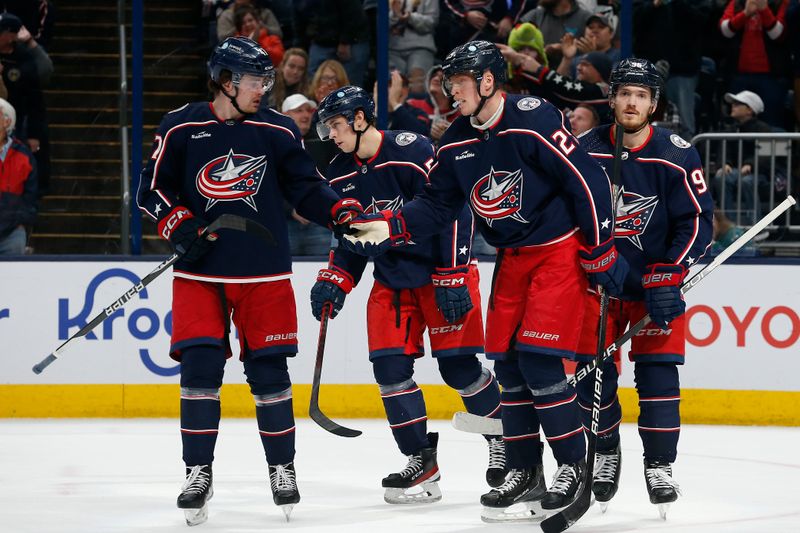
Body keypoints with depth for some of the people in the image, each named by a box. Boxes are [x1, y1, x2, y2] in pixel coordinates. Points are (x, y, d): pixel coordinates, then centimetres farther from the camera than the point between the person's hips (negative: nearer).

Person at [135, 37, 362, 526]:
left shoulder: (278, 131, 1)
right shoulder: (181, 129, -2)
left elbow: (306, 187, 4)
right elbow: (153, 191, 4)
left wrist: (341, 211, -13)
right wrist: (178, 225, -12)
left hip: (264, 273, 1)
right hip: (200, 272, -1)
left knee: (268, 368, 2)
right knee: (200, 366, -6)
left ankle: (283, 468, 16)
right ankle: (199, 472, 4)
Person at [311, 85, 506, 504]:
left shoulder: (413, 152, -20)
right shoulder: (340, 176, 3)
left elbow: (455, 212, -19)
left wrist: (453, 278, -20)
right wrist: (334, 283, -1)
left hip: (442, 269, -7)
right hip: (391, 278, 7)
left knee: (457, 365, -9)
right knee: (390, 366, -4)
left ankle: (504, 439, 13)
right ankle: (421, 462, 3)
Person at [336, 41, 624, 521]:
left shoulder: (533, 121, -21)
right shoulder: (457, 144, 2)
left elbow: (589, 181, -20)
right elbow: (437, 206, 9)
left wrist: (601, 252, -16)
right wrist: (388, 228, -6)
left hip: (562, 250, -8)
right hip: (514, 258, 8)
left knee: (538, 360, -14)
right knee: (508, 364, 5)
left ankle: (575, 464, 0)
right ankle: (525, 473, 16)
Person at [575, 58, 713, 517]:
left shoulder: (677, 155, -11)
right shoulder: (584, 151, -6)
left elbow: (698, 219, -10)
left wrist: (669, 274, -19)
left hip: (656, 282, -2)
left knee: (658, 371, -7)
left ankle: (660, 466, 1)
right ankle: (606, 454, 17)